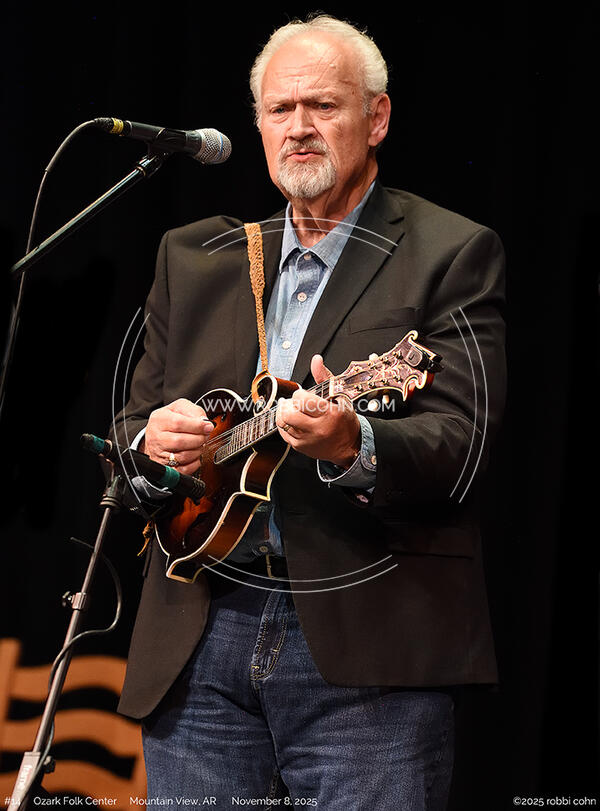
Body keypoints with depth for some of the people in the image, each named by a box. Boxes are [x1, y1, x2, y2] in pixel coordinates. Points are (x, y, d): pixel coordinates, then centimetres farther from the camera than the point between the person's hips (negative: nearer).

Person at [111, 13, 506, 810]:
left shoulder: (452, 253, 2)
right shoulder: (193, 257, 18)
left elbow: (457, 450, -8)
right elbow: (132, 424, 19)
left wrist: (352, 446, -29)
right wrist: (153, 439, -5)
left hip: (366, 653, -4)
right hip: (197, 646, 4)